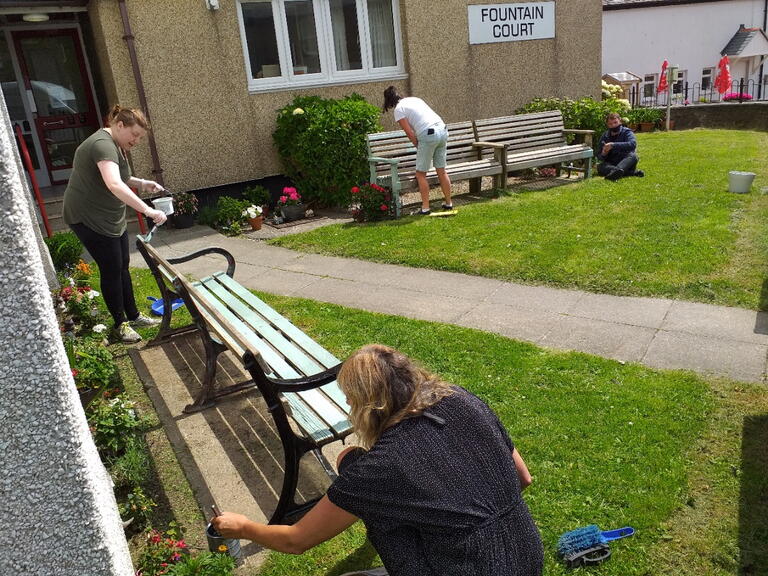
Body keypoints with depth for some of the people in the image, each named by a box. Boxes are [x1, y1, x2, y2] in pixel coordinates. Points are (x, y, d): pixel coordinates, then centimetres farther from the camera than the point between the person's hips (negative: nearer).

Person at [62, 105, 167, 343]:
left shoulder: (115, 145, 10)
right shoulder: (103, 144, -25)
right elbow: (114, 185, -42)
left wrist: (141, 183, 4)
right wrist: (147, 210, -48)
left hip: (111, 218, 10)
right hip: (90, 220, -10)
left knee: (122, 267, 15)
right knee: (111, 270, -2)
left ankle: (133, 315, 27)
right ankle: (121, 323, 12)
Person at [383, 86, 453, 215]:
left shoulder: (398, 109, 1)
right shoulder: (414, 99, 23)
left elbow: (410, 133, -4)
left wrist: (419, 147, 10)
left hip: (428, 135, -7)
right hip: (442, 130, 7)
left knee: (421, 174, 5)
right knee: (441, 170, 16)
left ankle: (425, 207, 6)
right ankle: (448, 203, 24)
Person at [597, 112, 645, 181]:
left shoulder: (627, 132, 1)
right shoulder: (604, 136, 11)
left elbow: (633, 144, -22)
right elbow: (599, 157, 10)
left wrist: (613, 145, -28)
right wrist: (603, 154, -16)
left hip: (626, 163, -2)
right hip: (611, 164, 2)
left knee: (632, 155, -33)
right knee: (600, 167, -29)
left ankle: (617, 171, -64)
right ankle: (631, 172, -42)